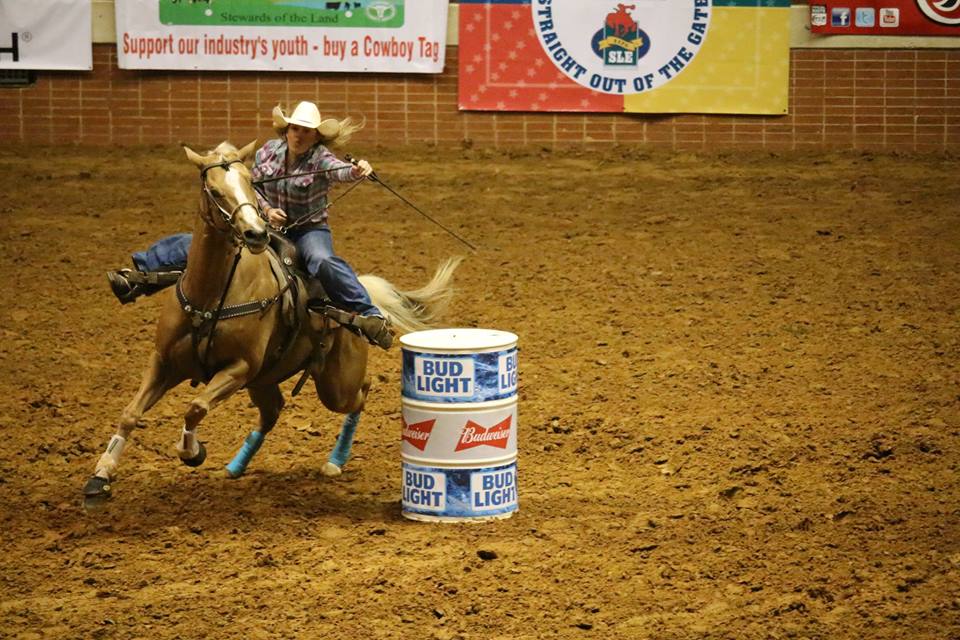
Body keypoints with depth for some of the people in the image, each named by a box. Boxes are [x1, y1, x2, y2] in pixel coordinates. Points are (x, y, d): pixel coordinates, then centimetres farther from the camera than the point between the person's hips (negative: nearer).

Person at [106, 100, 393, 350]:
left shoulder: (320, 159, -17)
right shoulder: (269, 150, -2)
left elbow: (339, 171, -38)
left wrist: (357, 171, -61)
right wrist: (266, 209, -13)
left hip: (309, 229, -5)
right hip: (271, 225, 5)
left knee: (322, 262, -39)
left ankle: (369, 316, -44)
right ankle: (141, 274, 1)